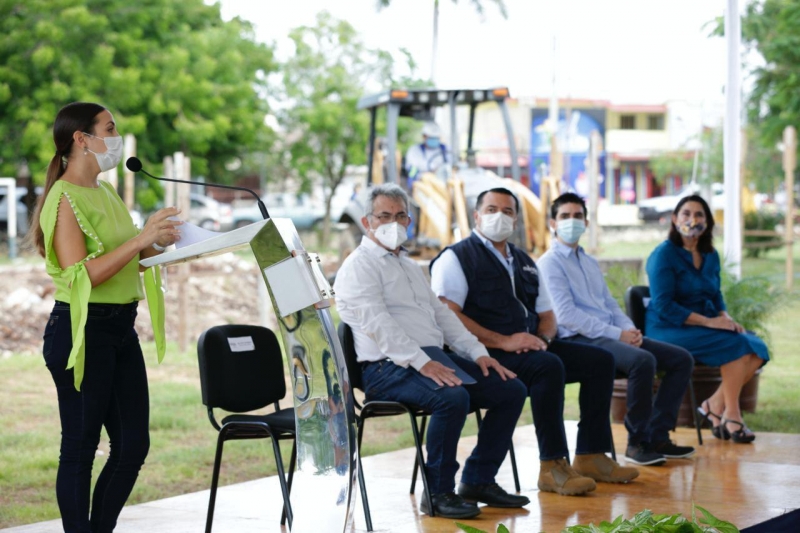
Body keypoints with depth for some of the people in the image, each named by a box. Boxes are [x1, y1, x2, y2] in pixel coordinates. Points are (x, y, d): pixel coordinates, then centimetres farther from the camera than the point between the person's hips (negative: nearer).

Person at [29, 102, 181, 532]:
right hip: (82, 330, -9)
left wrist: (157, 244, 4)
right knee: (80, 446, -2)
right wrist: (140, 239, -23)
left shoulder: (105, 193, 15)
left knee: (134, 443, 10)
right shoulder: (66, 198, -12)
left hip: (120, 327, 9)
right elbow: (80, 275, -21)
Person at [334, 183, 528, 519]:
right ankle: (437, 493, -20)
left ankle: (478, 480, 5)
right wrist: (421, 362, -27)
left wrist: (478, 353, 9)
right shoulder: (359, 266, -3)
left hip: (433, 357, 9)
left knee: (511, 390, -2)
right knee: (453, 397, -35)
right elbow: (378, 324, -17)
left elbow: (441, 313, 24)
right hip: (389, 366, -9)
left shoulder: (409, 266, 26)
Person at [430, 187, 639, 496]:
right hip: (487, 355, -8)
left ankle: (591, 457, -3)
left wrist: (543, 338, -1)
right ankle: (553, 467, -27)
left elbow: (546, 314, 25)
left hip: (532, 347, 8)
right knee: (549, 366, -33)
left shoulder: (524, 262, 23)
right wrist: (503, 341, -22)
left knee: (600, 359, -3)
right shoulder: (456, 259, -2)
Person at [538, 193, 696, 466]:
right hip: (580, 340, -9)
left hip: (611, 336, 9)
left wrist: (630, 329, 1)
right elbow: (566, 315, -14)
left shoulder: (590, 263, 25)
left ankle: (657, 436, -2)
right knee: (643, 360, -33)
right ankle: (638, 442, -20)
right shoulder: (550, 263, -3)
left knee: (681, 359, -2)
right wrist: (617, 334, -17)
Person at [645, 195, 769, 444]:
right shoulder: (664, 254, -10)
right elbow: (663, 306, -17)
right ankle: (731, 415, -18)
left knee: (757, 349, -14)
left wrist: (725, 317, -4)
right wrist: (709, 322, -21)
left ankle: (715, 405, -9)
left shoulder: (710, 255, 12)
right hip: (669, 330, -8)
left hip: (703, 327, 8)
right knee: (735, 344, -26)